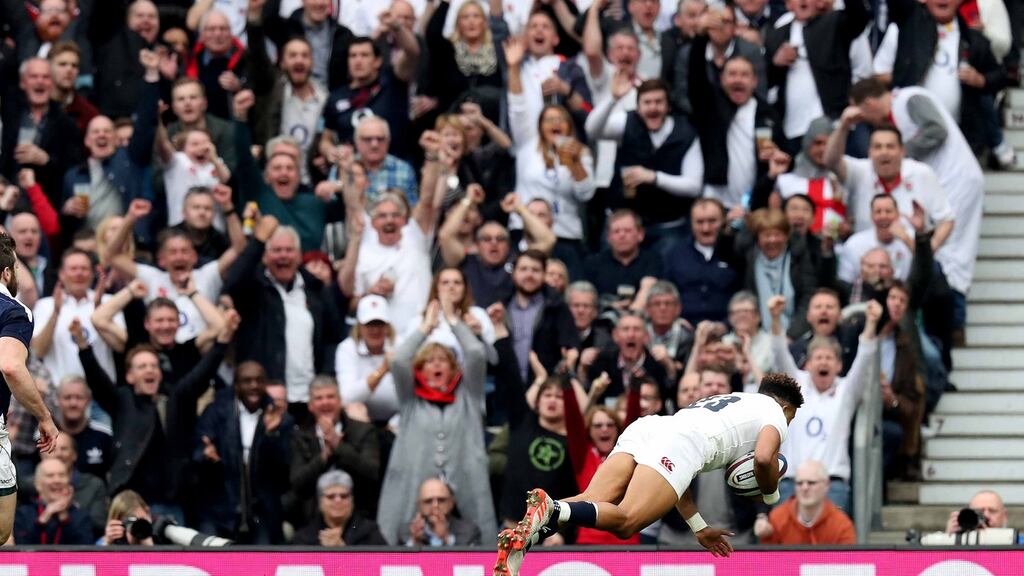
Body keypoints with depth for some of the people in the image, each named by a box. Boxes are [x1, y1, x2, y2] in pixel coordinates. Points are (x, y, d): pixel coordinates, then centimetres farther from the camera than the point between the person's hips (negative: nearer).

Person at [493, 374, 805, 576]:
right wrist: (770, 495, 21)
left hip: (642, 429, 7)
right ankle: (551, 510, -46)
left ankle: (525, 534, -38)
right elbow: (764, 458, -1)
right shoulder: (776, 412, 23)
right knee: (625, 521, -20)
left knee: (593, 503, -10)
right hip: (680, 444, -7)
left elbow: (674, 476, 39)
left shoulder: (724, 401, 44)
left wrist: (699, 528, 38)